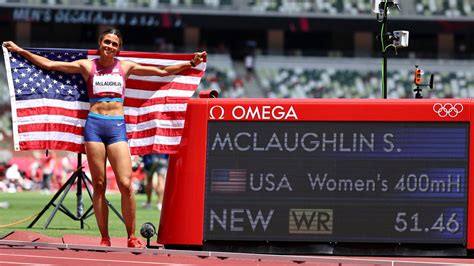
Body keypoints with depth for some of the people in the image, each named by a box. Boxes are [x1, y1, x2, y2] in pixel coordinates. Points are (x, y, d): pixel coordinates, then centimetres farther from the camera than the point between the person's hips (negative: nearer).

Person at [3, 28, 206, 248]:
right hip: (94, 124, 0)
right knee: (99, 185, -1)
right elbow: (48, 64, 9)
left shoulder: (125, 67, 12)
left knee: (125, 184, -11)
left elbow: (162, 71, 18)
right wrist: (20, 51, 5)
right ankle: (105, 238, 3)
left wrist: (190, 63, 13)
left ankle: (132, 237, -3)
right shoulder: (87, 66, 9)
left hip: (117, 126, 0)